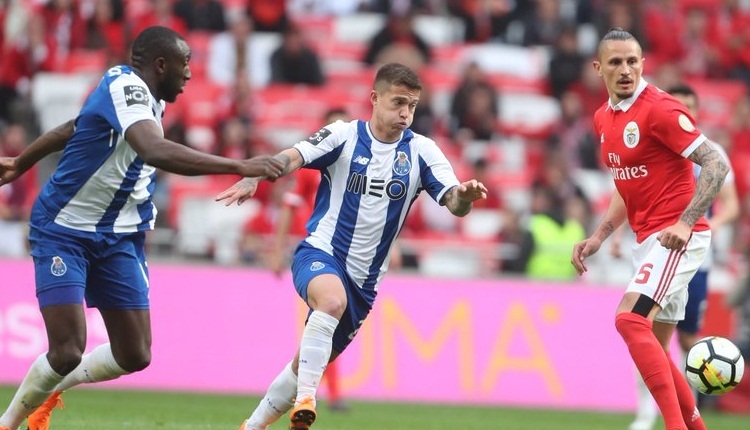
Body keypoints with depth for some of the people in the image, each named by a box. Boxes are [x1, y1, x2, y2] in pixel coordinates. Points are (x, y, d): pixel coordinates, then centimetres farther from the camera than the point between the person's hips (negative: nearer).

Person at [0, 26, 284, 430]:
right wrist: (239, 166, -44)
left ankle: (50, 387, 27)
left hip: (115, 238, 8)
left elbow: (72, 128, 22)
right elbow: (155, 151, -41)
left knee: (134, 356, 1)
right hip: (64, 232, -8)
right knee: (67, 352, -17)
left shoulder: (141, 94, 7)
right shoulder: (125, 87, -22)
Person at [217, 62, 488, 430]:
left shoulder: (421, 152, -1)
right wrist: (253, 178, -41)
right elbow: (292, 158, -21)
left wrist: (464, 195, -34)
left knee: (308, 364, 12)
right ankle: (305, 399, -38)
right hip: (319, 253, -4)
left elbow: (454, 204, -10)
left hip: (364, 278, 4)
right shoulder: (344, 136, -8)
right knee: (333, 300, -39)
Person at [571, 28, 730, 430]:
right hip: (648, 240, 9)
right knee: (652, 350, 10)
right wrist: (598, 237, 14)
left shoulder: (660, 108, -14)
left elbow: (716, 164, -18)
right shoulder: (603, 118, 12)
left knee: (630, 319, -24)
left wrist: (686, 223, -27)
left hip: (676, 238, -9)